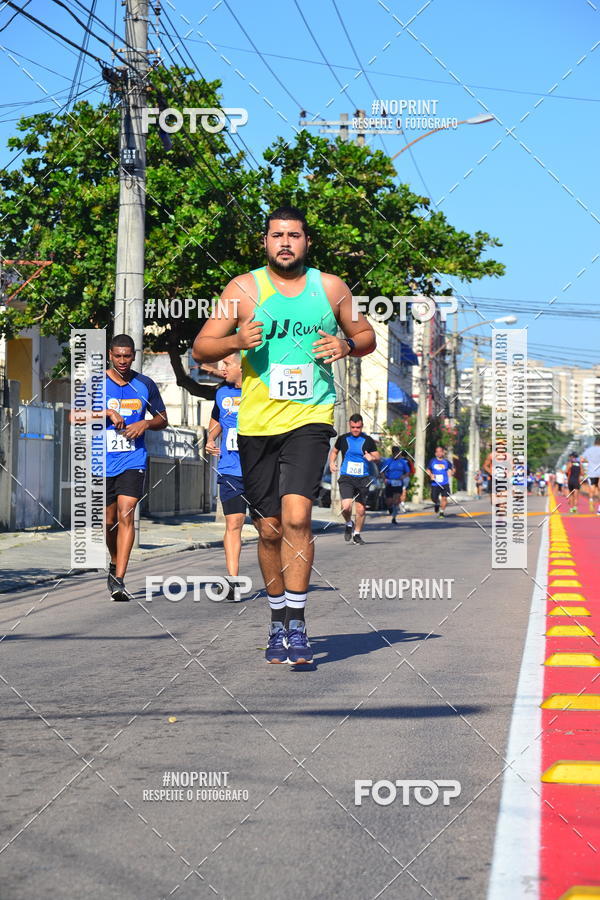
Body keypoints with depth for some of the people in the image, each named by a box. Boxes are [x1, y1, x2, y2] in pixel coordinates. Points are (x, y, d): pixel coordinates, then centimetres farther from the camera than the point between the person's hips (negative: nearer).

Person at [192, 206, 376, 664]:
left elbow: (367, 336, 18)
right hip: (257, 423, 1)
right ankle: (278, 621, 24)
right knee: (269, 529, 7)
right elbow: (200, 349, 3)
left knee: (296, 517, -18)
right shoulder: (244, 288, 3)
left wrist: (347, 344, -4)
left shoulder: (331, 287, 6)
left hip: (310, 419, -1)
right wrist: (237, 340, -17)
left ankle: (297, 623, -10)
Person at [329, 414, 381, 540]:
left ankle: (357, 534, 26)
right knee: (346, 506, -19)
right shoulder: (343, 439, 6)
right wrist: (332, 463, 4)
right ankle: (349, 524, 13)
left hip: (363, 478, 1)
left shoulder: (368, 440, 4)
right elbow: (334, 451, 22)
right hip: (346, 478, -1)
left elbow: (378, 457, 8)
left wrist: (372, 458, -15)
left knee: (361, 509, 5)